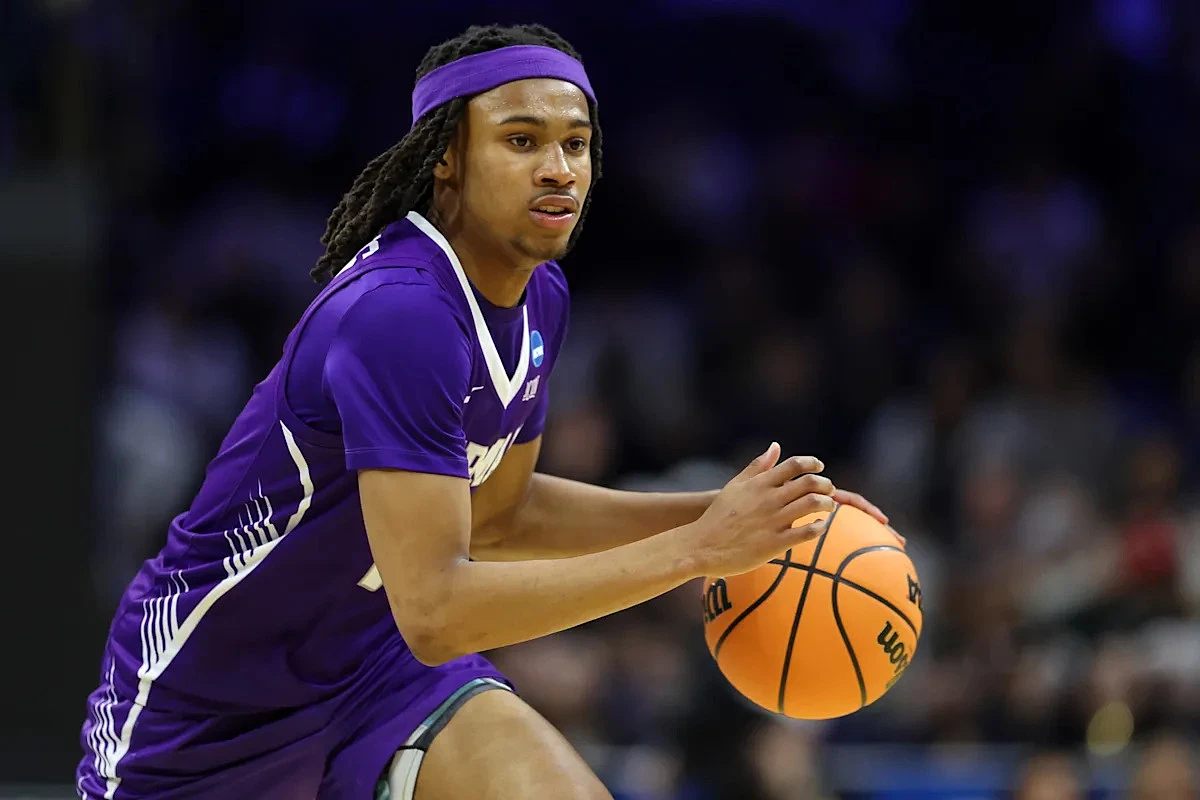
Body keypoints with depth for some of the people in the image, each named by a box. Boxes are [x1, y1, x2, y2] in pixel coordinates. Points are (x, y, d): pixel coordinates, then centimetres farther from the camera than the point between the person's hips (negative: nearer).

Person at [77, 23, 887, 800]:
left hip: (378, 660, 7)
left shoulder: (539, 300, -2)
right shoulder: (396, 314, -30)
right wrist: (695, 548, -33)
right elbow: (434, 610, -36)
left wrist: (712, 512, 1)